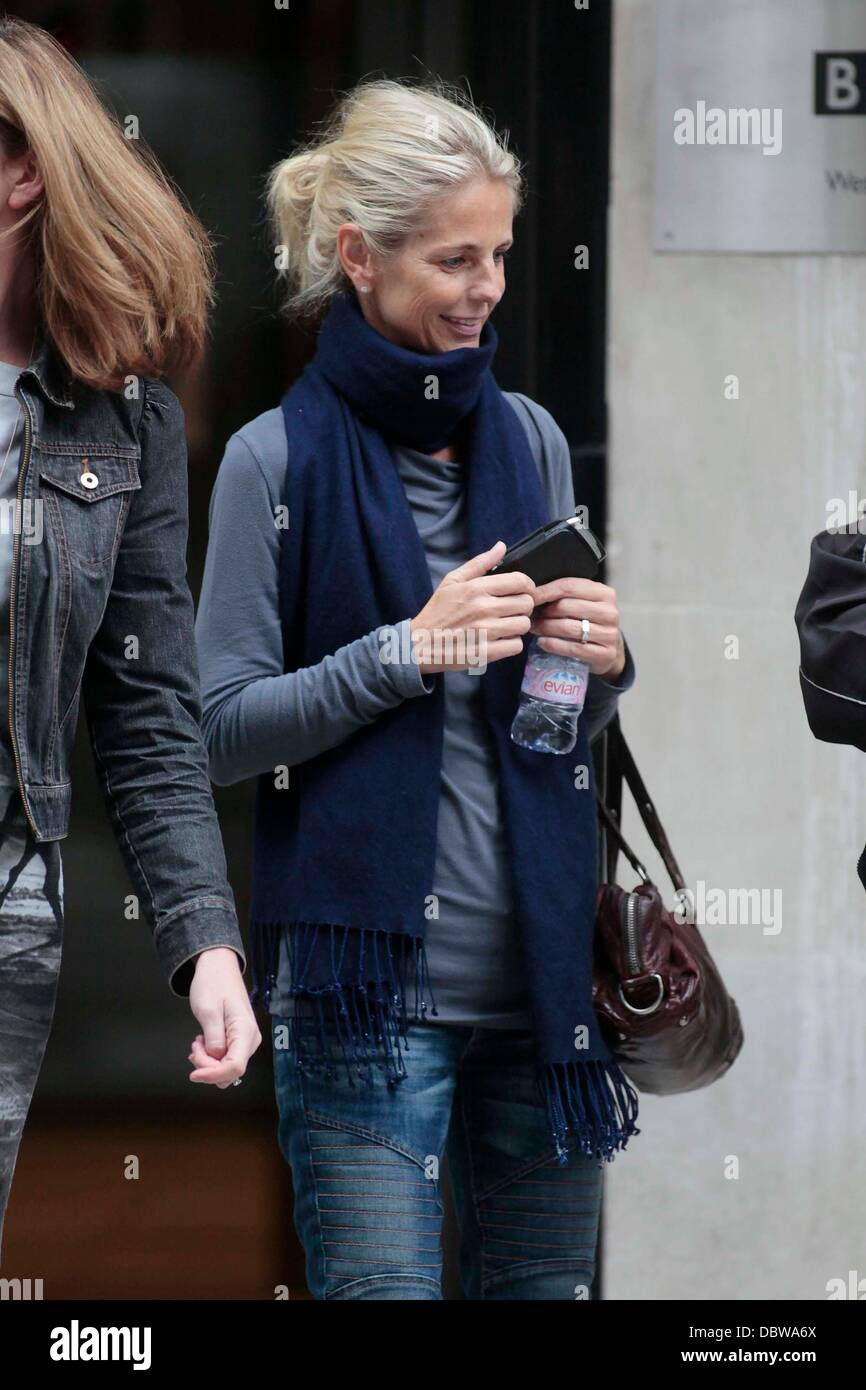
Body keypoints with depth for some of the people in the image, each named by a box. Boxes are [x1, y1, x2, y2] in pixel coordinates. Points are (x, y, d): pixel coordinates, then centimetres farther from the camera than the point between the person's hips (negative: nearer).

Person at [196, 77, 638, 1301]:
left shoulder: (528, 441, 11)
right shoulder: (278, 461, -4)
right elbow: (224, 729, -6)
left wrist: (604, 662, -2)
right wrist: (408, 651, -15)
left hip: (541, 965, 5)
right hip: (371, 979, -5)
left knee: (544, 1286, 9)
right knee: (380, 1286, -6)